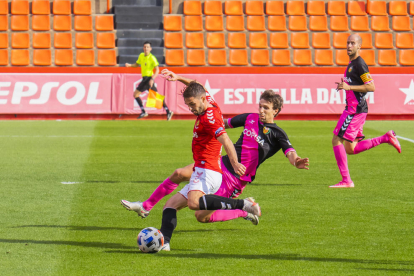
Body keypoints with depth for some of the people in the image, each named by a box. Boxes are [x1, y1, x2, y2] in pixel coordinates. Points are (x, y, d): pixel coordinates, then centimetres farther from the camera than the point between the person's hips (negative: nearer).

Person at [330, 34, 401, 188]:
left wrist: (349, 87, -24)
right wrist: (344, 85, 14)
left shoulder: (359, 64, -13)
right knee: (351, 149, 12)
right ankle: (386, 138, 17)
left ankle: (346, 180, -9)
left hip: (356, 109, -10)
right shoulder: (351, 63, 18)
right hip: (352, 108, 10)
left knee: (337, 140, -11)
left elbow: (371, 87, -20)